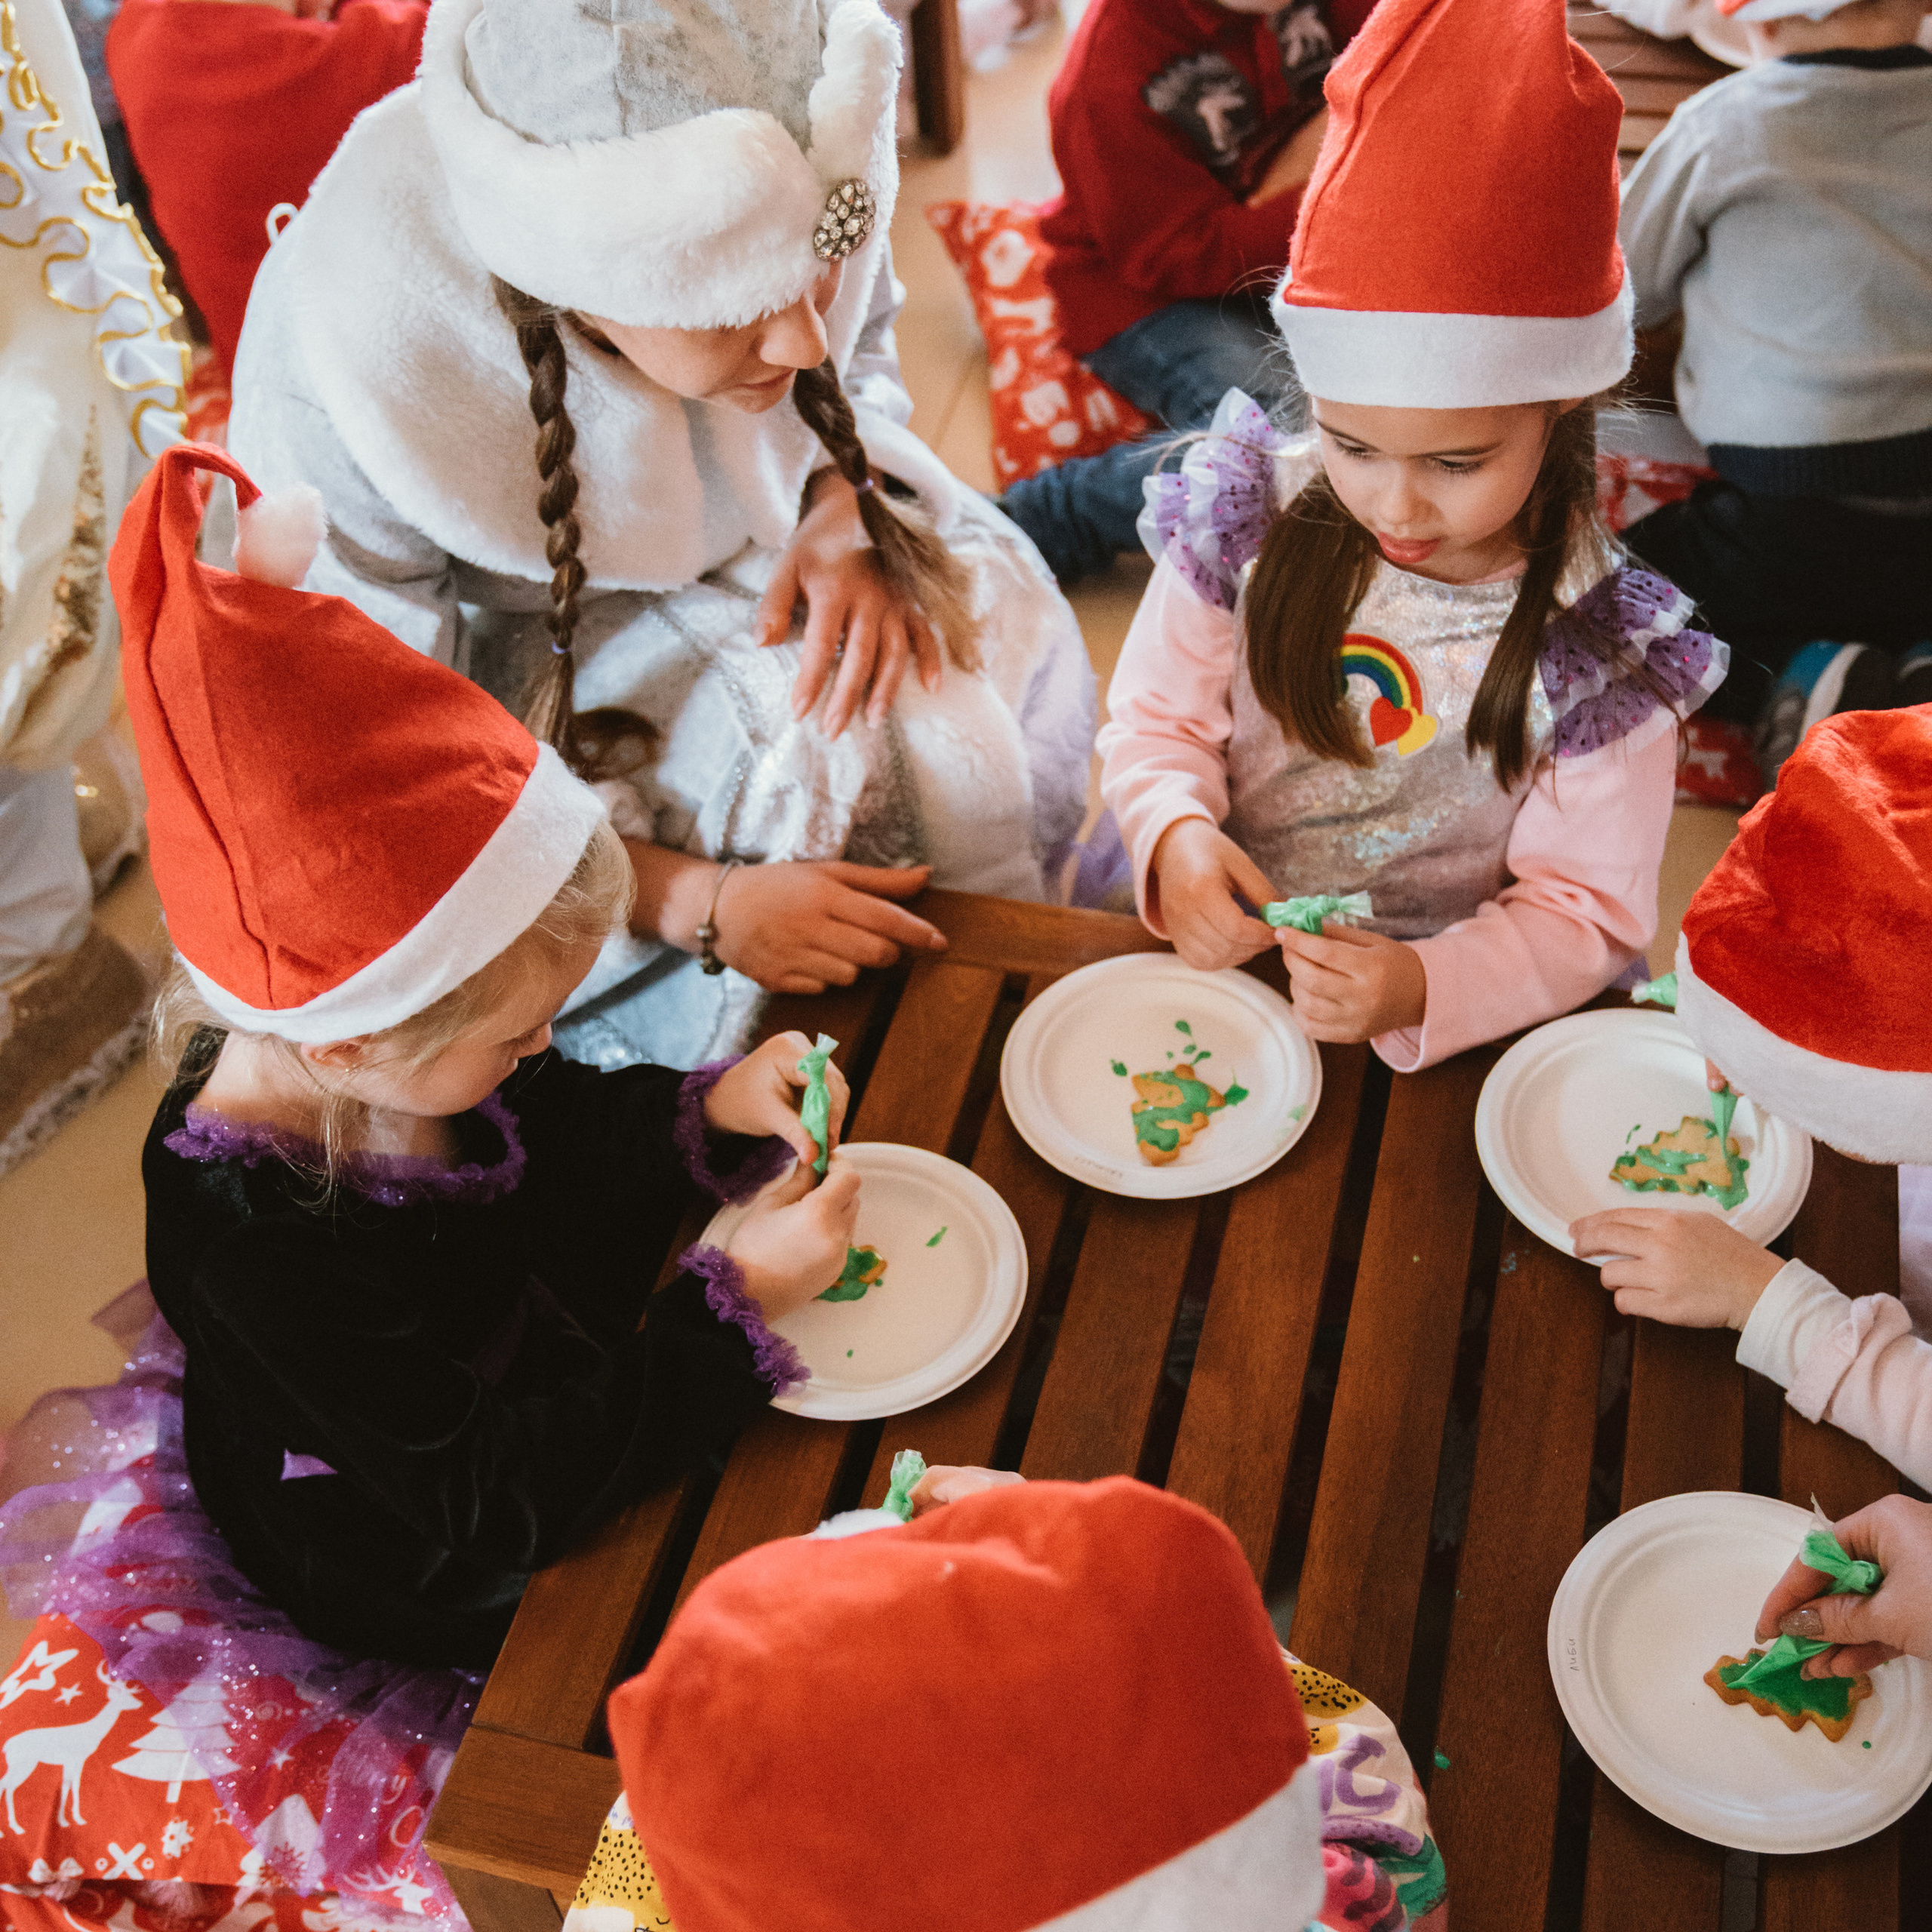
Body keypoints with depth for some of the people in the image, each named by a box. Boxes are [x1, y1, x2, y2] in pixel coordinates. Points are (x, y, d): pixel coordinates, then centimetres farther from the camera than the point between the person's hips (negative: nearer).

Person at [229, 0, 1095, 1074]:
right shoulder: (333, 382, -38)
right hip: (511, 639, -4)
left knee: (1003, 633, -14)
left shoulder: (792, 174, -26)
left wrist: (848, 514, -21)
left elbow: (862, 351, 0)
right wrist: (699, 900, -32)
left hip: (747, 546, 4)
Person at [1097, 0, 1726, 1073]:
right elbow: (1156, 719, 2)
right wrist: (1174, 836, -21)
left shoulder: (1601, 643, -12)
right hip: (1221, 947, 0)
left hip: (1454, 1017, 0)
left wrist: (1424, 989, -29)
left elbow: (1585, 910, -9)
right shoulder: (1249, 518, -7)